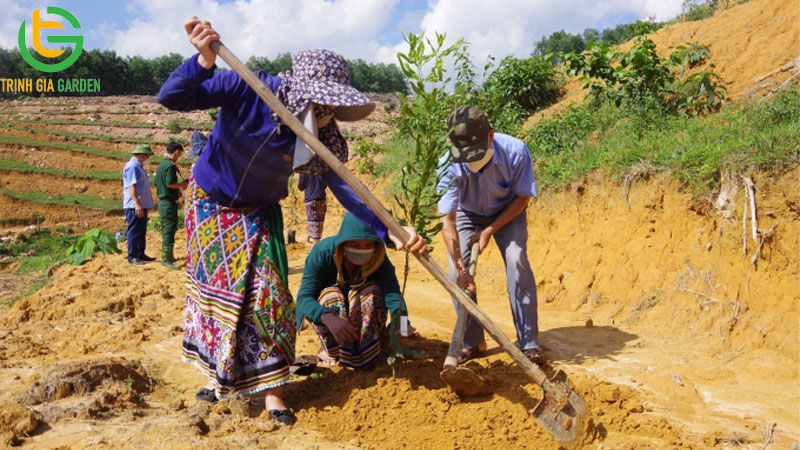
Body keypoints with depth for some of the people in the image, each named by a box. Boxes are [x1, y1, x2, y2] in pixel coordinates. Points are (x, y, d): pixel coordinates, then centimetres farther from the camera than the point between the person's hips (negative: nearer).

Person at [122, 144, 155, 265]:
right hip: (134, 206, -10)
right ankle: (132, 256, -1)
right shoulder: (132, 166, -12)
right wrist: (137, 204, -26)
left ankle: (140, 254, 21)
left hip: (142, 205, 10)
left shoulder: (138, 166, 18)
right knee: (134, 231, -6)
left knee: (142, 232, 14)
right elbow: (131, 186, -20)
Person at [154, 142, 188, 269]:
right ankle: (166, 259, -7)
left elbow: (155, 183, 20)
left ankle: (168, 256, 28)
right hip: (169, 202, -10)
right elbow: (170, 183, -24)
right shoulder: (170, 165, -15)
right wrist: (183, 185, -8)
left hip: (162, 201, 10)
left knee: (166, 230, 18)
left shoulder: (161, 165, 15)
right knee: (169, 230, -7)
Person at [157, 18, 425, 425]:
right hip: (209, 200, -1)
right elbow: (171, 98, -30)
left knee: (265, 291, -8)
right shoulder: (247, 90, -30)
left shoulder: (323, 137, -23)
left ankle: (271, 388, 6)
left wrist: (389, 230, -38)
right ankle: (217, 371, 29)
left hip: (258, 212, 1)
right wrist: (204, 60, -49)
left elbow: (345, 190, -25)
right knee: (211, 285, 8)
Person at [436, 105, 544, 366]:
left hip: (508, 212, -1)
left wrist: (490, 230, -21)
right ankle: (472, 342, 4)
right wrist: (460, 267, -42)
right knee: (455, 273, -13)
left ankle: (529, 343, -10)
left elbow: (522, 197, -16)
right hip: (467, 214, 1)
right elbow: (448, 221, -33)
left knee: (517, 262, -21)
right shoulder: (450, 166, -33)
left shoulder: (515, 151, -32)